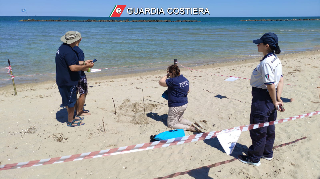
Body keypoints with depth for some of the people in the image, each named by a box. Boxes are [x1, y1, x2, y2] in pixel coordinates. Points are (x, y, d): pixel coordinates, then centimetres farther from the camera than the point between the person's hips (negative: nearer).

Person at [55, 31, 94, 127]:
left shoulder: (63, 48, 10)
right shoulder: (68, 51, -25)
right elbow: (73, 67, -31)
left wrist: (84, 62, 17)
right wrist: (86, 66, -22)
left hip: (63, 80, 10)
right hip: (68, 82, -10)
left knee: (70, 100, 22)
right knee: (71, 101, 4)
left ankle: (72, 117, 37)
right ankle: (70, 121, 17)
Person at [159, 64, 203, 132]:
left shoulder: (173, 81, -24)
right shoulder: (185, 79, 3)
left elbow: (161, 82, -16)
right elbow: (187, 91, 16)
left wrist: (167, 75, -4)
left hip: (176, 106, -9)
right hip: (185, 104, 9)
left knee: (170, 124, 7)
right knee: (178, 119, 31)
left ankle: (189, 128, -9)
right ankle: (192, 124, 12)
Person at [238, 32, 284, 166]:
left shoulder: (266, 62, -24)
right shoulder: (276, 60, 7)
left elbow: (271, 85, -25)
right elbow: (280, 80, 7)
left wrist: (275, 102, -13)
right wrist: (278, 98, 4)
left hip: (262, 99, -10)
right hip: (271, 98, 10)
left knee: (258, 130, 4)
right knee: (269, 128, 21)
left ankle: (254, 158, 19)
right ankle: (267, 153, 38)